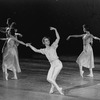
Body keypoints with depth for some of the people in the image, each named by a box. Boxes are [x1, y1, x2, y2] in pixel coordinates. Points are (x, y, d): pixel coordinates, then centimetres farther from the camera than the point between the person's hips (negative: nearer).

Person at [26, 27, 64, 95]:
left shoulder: (53, 46, 6)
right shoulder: (44, 50, 15)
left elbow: (58, 38, -1)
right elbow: (36, 50, 21)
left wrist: (55, 30, -6)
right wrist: (30, 45, 17)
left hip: (58, 64, -4)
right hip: (52, 65, 4)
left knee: (53, 78, -13)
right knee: (49, 78, -10)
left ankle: (52, 89, 8)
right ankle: (59, 89, 5)